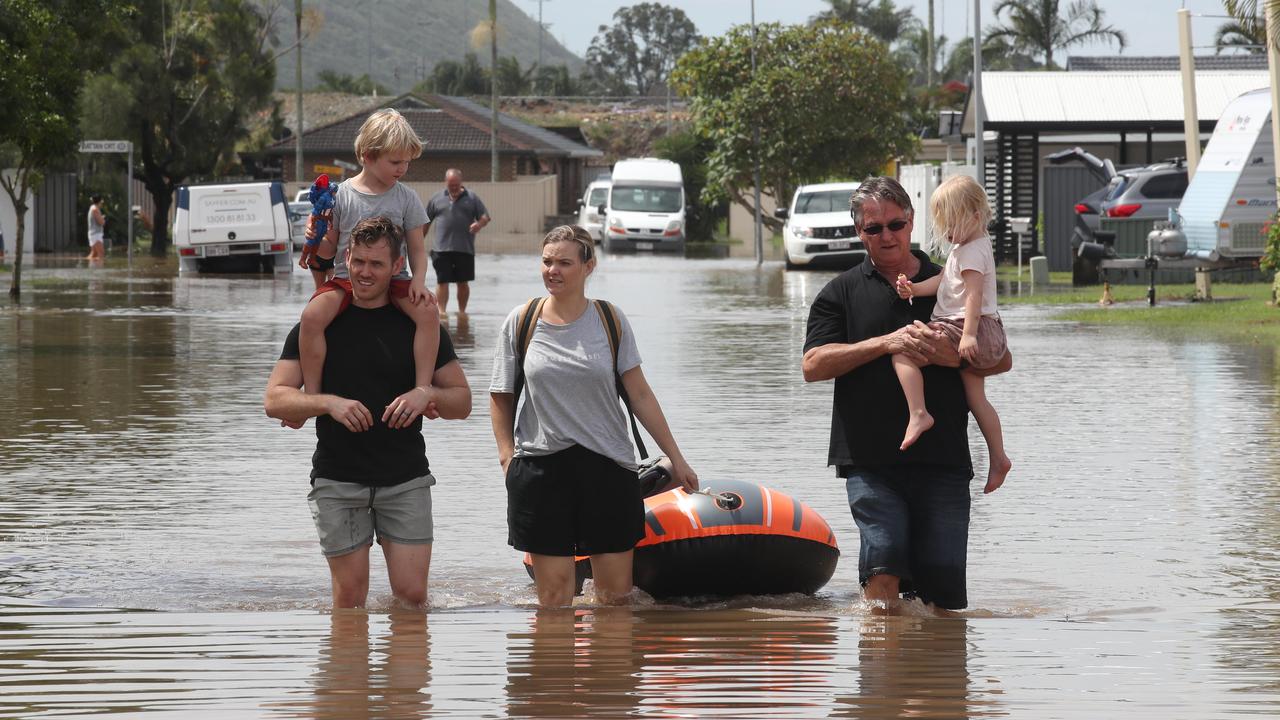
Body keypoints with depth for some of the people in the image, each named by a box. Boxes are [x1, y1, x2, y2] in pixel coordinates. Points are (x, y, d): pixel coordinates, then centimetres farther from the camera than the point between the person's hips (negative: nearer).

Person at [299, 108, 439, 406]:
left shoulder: (406, 199, 4)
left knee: (428, 312, -29)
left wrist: (419, 280, -12)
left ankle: (422, 390, -24)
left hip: (393, 280, 1)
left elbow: (417, 248, 7)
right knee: (312, 316, -30)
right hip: (346, 278, -1)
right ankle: (312, 395, -21)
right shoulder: (341, 196, 0)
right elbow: (329, 250, 6)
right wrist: (317, 239, -17)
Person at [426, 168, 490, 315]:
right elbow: (426, 222, 15)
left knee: (463, 282, 8)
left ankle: (462, 312, 19)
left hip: (465, 249, 0)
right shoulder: (437, 199, 10)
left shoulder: (471, 199, 8)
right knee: (442, 281, -5)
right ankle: (442, 312, -5)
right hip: (442, 249, 0)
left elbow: (485, 217, 6)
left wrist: (479, 224, -17)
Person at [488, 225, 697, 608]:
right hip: (541, 467, -1)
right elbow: (500, 397, 9)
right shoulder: (521, 322, 3)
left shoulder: (610, 321, 3)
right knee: (553, 593, -4)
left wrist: (676, 459, 6)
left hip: (607, 466, 1)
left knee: (615, 593, 1)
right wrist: (507, 457, -2)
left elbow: (640, 395, 6)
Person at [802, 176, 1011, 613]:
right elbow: (813, 365, -2)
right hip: (871, 460, -1)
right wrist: (886, 343, -13)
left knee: (944, 576, -3)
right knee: (884, 562, -18)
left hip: (942, 458, 2)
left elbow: (1002, 359, 13)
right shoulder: (841, 293, 11)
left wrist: (952, 356, -9)